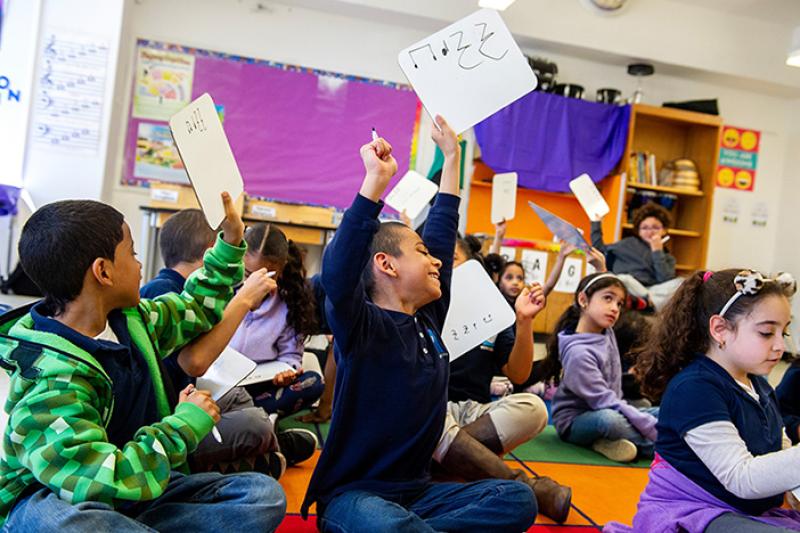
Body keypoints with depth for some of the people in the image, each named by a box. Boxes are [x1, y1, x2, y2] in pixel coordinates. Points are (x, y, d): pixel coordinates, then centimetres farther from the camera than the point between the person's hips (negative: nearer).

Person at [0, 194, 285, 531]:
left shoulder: (129, 319, 1)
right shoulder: (52, 383, -25)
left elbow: (196, 309, 20)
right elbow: (111, 482, -33)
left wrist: (230, 244, 17)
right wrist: (185, 425, -20)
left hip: (136, 486, 7)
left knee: (265, 493, -14)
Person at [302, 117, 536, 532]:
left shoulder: (427, 318, 6)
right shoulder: (360, 326, -12)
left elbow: (441, 234, 14)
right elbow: (337, 271, -34)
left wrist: (452, 157, 19)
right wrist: (376, 181, -36)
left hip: (417, 490, 7)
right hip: (352, 493, -7)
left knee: (518, 498, -17)